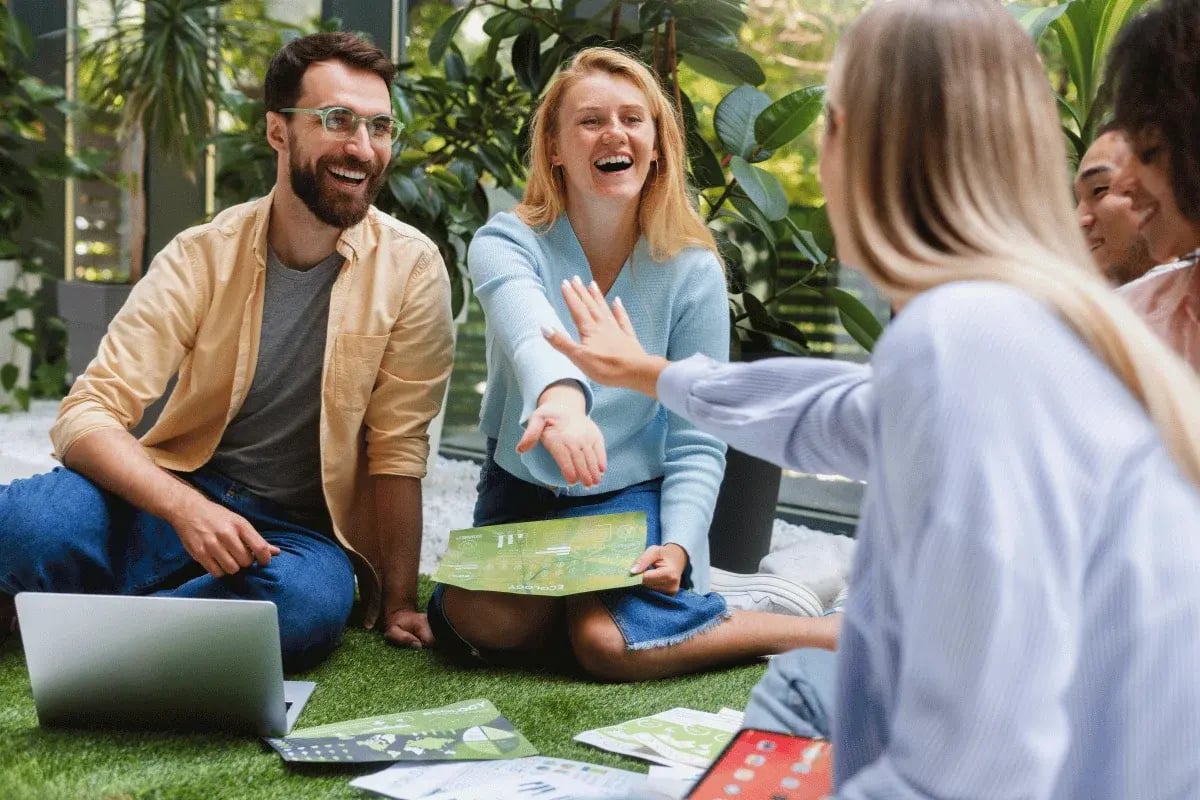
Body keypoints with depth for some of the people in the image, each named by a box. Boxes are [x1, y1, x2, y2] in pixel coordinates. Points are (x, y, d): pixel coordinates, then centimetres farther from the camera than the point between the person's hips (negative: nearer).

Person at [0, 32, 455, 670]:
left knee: (311, 605, -35)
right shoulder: (202, 256, -6)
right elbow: (89, 412, -12)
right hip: (182, 497, 0)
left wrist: (397, 603, -8)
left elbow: (398, 450, -5)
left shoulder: (409, 266, -7)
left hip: (303, 529, 1)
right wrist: (187, 509, -29)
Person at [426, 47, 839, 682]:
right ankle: (575, 589, 5)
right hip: (521, 489, 1)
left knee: (611, 642, -26)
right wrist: (559, 397, -63)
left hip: (632, 494, -1)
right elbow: (532, 331, -39)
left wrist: (679, 545, -25)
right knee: (475, 622, -24)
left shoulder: (693, 269, -10)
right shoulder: (506, 243, -14)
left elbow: (697, 439, -8)